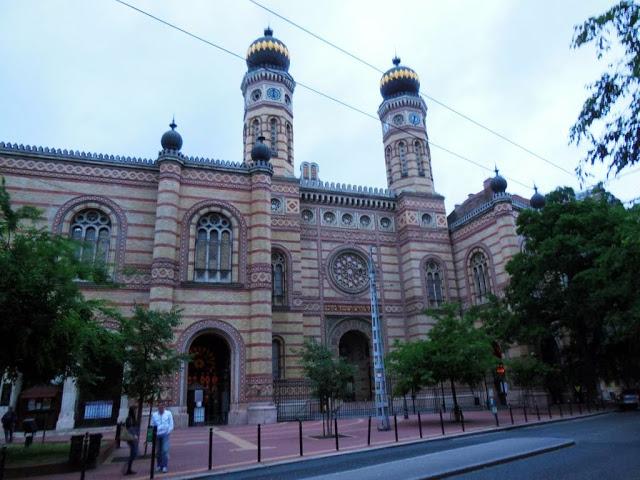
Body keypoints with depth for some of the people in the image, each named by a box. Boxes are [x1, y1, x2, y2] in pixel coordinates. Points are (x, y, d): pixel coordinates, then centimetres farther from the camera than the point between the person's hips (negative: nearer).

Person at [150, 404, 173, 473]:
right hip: (157, 435, 2)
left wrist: (168, 432, -5)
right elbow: (152, 425, 10)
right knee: (158, 451, 8)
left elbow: (171, 424, 4)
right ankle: (159, 466, 21)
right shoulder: (154, 415, 6)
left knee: (165, 450, -10)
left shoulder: (168, 414, 2)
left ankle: (165, 466, -5)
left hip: (165, 434, -2)